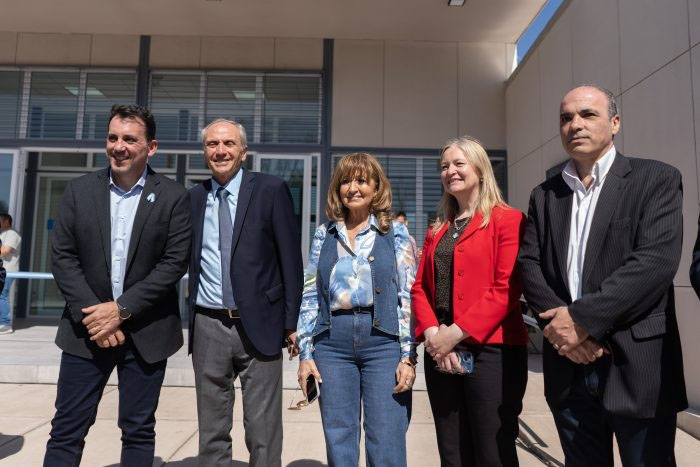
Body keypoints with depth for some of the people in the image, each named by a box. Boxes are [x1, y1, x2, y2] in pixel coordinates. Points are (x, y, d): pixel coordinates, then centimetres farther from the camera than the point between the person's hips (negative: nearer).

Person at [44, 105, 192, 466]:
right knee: (66, 430, 9)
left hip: (146, 332, -1)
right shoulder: (79, 190, 4)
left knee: (138, 431, 11)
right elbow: (61, 257, 0)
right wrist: (91, 315, -10)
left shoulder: (173, 197, -4)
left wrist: (122, 309, -14)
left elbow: (175, 263, -9)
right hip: (87, 329, 2)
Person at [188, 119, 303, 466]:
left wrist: (292, 321, -5)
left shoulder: (271, 190, -2)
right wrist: (188, 316, 6)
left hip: (259, 324, -3)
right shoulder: (193, 197, 9)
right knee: (211, 432, 15)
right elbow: (187, 260, 12)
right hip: (208, 327, 3)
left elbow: (290, 259, -3)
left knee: (263, 434, 5)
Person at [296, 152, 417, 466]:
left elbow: (409, 296, -2)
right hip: (332, 343, 3)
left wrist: (408, 356, -8)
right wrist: (305, 353, 5)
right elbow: (310, 296, 9)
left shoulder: (395, 233, 4)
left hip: (384, 341, -2)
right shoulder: (324, 234, 10)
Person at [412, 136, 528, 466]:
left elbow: (506, 289, -12)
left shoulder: (508, 219, -2)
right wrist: (432, 333, -7)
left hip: (491, 350, -5)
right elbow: (419, 287, 10)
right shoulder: (437, 229, 17)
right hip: (440, 353, 6)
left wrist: (456, 332, -17)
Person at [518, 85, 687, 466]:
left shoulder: (655, 179, -1)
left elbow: (657, 259, -15)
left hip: (637, 365, -3)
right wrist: (559, 326, -12)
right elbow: (529, 265, 3)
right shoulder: (544, 195, 11)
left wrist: (582, 317, -18)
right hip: (568, 368, 4)